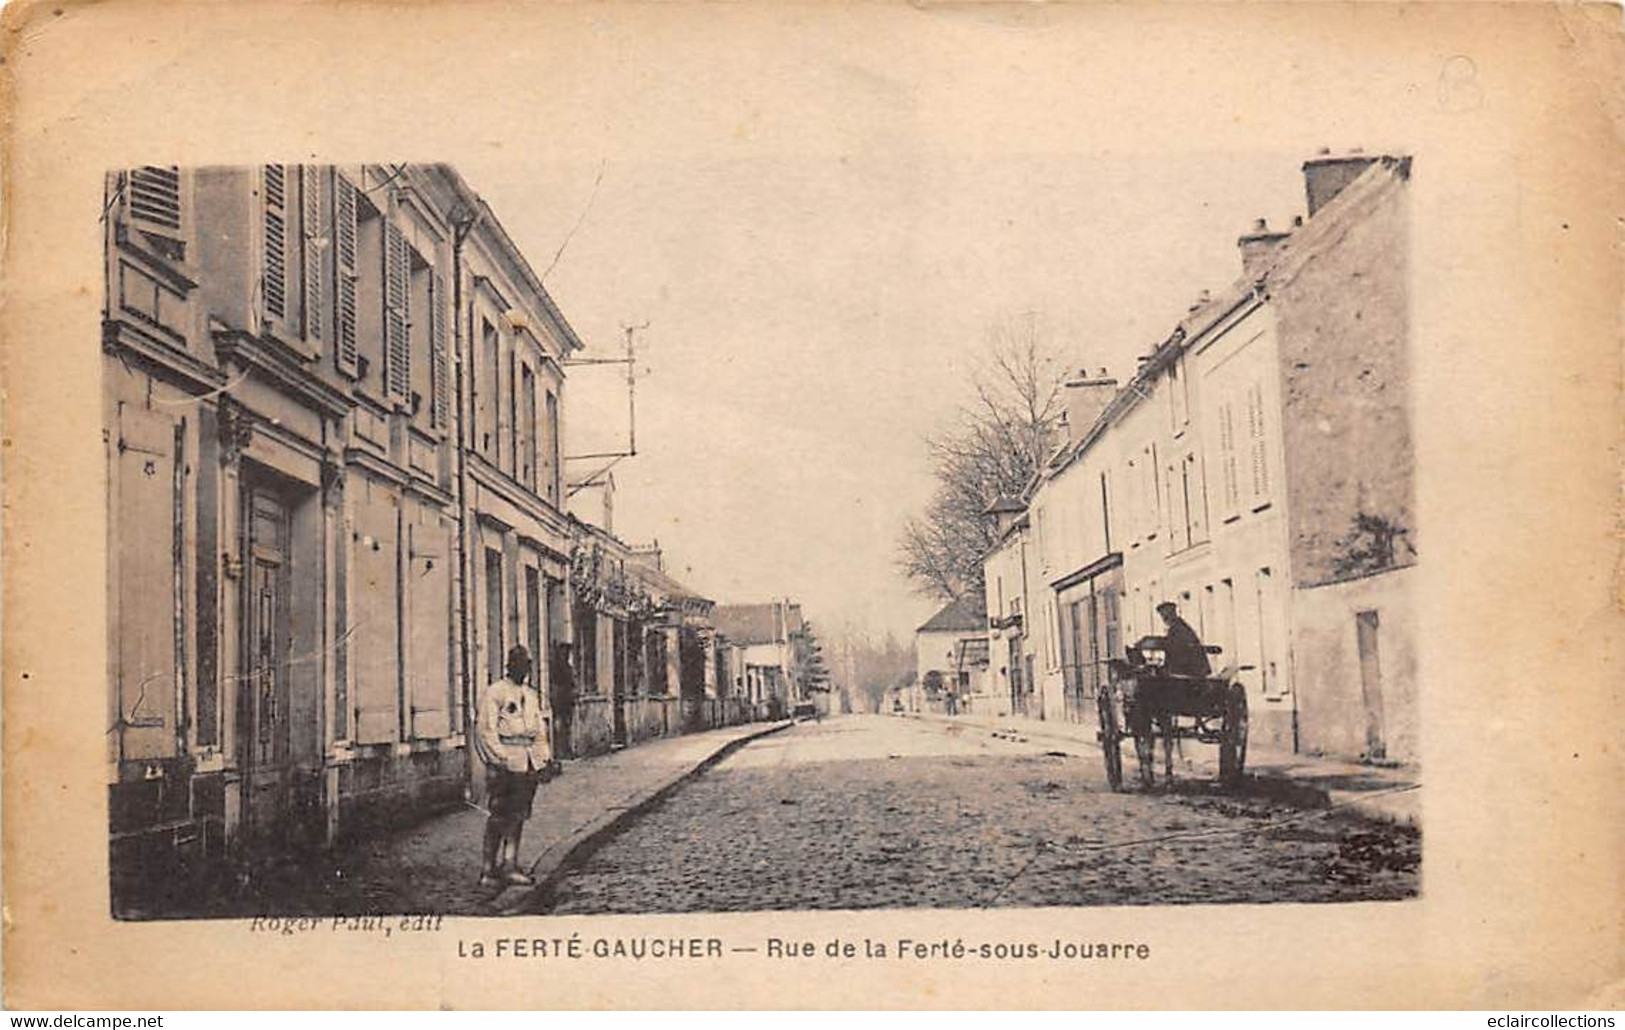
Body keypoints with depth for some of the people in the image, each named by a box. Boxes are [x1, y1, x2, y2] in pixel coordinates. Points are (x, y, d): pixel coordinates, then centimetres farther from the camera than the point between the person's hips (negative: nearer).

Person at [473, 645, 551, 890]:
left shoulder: (532, 695, 18)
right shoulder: (493, 693, -4)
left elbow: (540, 729, 23)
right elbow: (485, 730, -10)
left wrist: (544, 759, 13)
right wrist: (500, 760, -16)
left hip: (528, 763, 7)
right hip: (505, 762, -7)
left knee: (518, 815, 6)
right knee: (499, 816, -5)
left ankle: (509, 866, 11)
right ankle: (488, 871, 1)